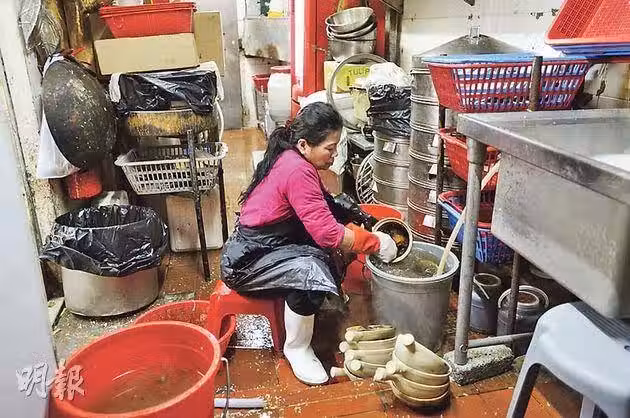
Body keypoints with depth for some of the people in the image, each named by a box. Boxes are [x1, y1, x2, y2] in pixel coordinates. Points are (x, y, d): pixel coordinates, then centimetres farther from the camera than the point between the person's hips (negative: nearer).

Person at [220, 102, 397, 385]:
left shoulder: (290, 158, 3)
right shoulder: (297, 171, -25)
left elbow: (324, 210, 11)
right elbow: (328, 234, -27)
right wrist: (375, 243, -16)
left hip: (265, 247, 10)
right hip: (247, 261, -10)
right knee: (311, 271, -30)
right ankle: (297, 349, -9)